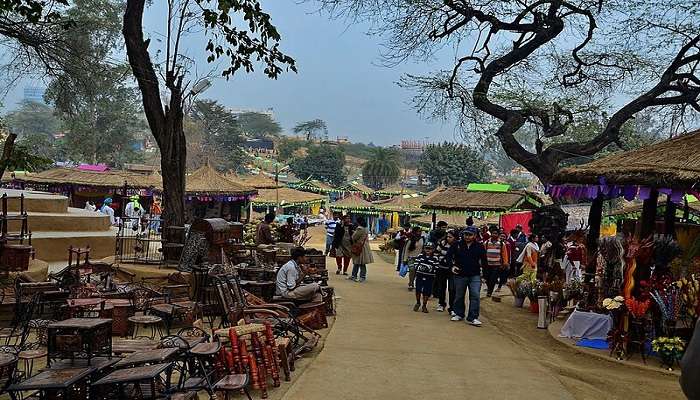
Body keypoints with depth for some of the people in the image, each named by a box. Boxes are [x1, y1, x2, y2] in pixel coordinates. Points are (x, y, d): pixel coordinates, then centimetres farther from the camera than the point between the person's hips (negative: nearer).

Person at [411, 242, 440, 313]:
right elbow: (415, 264, 1)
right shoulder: (420, 256, 4)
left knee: (427, 292, 2)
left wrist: (431, 269, -21)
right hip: (420, 276, 1)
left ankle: (424, 306, 19)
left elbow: (436, 268, -5)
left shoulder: (435, 258, -1)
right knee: (418, 290, 2)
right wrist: (420, 268, -17)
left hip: (429, 278, -1)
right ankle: (418, 303, 26)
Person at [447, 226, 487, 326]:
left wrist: (482, 264, -10)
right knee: (459, 296, 13)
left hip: (475, 276, -1)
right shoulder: (457, 245, -1)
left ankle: (472, 318, -3)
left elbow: (484, 260, 7)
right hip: (460, 275, 1)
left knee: (475, 296, -9)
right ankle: (459, 314, 31)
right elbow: (449, 255, 7)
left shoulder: (479, 247, -2)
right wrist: (452, 265, -4)